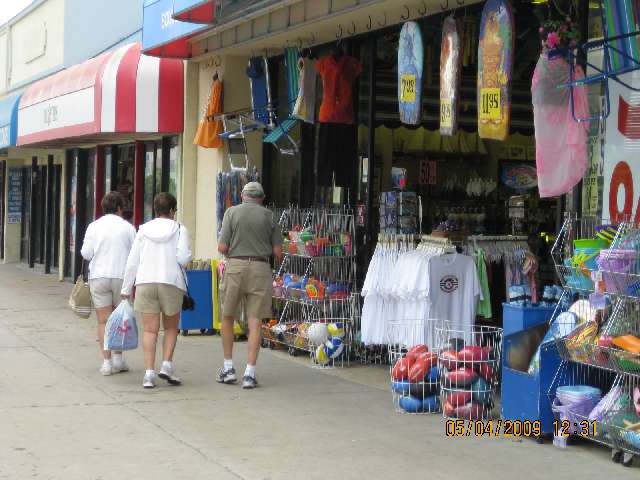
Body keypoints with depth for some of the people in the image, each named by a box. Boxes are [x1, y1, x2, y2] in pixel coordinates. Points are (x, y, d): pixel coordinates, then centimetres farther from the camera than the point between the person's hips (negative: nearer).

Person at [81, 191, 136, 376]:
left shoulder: (94, 226, 2)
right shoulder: (128, 227, 1)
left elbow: (86, 253, -2)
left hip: (99, 276, 0)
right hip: (122, 276, 0)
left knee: (103, 321, 3)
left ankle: (107, 362, 0)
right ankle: (117, 358, 13)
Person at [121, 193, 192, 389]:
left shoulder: (143, 230, 8)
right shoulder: (179, 229, 1)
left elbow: (132, 261, 8)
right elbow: (183, 257, -10)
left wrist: (126, 289, 14)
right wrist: (189, 256, 13)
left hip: (145, 283, 2)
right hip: (171, 282, -2)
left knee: (150, 329, 3)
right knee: (171, 327, 15)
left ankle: (149, 372, -4)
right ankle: (166, 365, 1)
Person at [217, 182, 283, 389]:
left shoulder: (232, 212, 1)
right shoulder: (269, 216, 5)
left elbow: (222, 247, -5)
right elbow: (278, 252, 4)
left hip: (235, 266, 0)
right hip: (260, 269, 1)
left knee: (228, 317, 16)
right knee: (255, 322, 1)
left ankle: (228, 368, 17)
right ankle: (250, 373, -4)